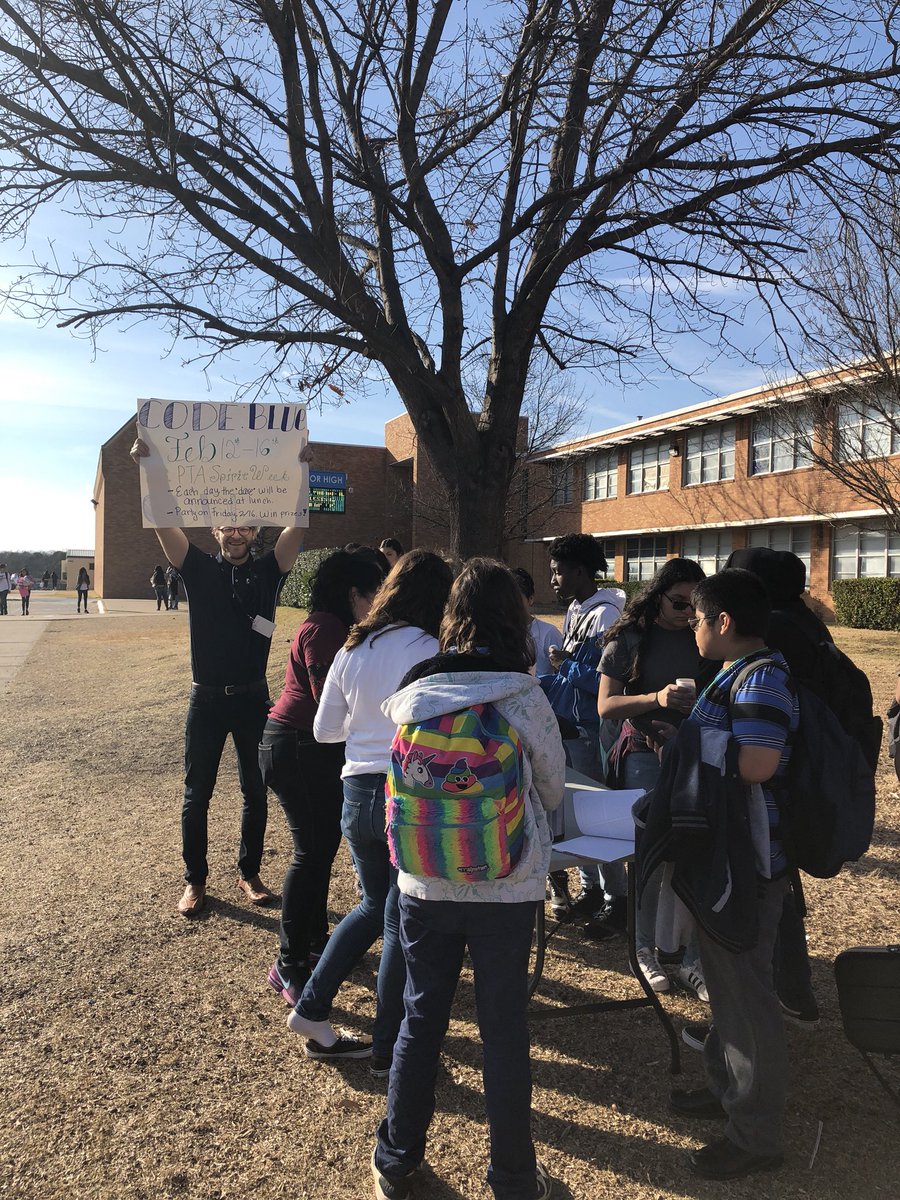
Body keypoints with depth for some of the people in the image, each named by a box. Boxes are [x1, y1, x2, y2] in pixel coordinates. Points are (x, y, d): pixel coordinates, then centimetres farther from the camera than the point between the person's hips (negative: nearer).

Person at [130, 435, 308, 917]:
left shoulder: (268, 571, 0)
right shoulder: (199, 570, 0)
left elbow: (296, 527, -11)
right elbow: (164, 524, -11)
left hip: (254, 699, 1)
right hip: (206, 700, 0)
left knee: (256, 791, 11)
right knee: (197, 794, 9)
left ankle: (249, 872, 28)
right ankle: (194, 880, 24)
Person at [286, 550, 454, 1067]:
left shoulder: (352, 649, 6)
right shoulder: (427, 651, -14)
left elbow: (325, 728, 13)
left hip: (358, 792, 6)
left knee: (375, 906, 25)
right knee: (402, 922, 9)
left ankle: (311, 1009, 28)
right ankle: (388, 1048, 21)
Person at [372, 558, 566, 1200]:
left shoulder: (412, 691, -7)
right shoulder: (525, 696, -14)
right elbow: (554, 790, 0)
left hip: (424, 883, 2)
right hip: (507, 888, -2)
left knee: (420, 1021, 18)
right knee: (505, 1030, 14)